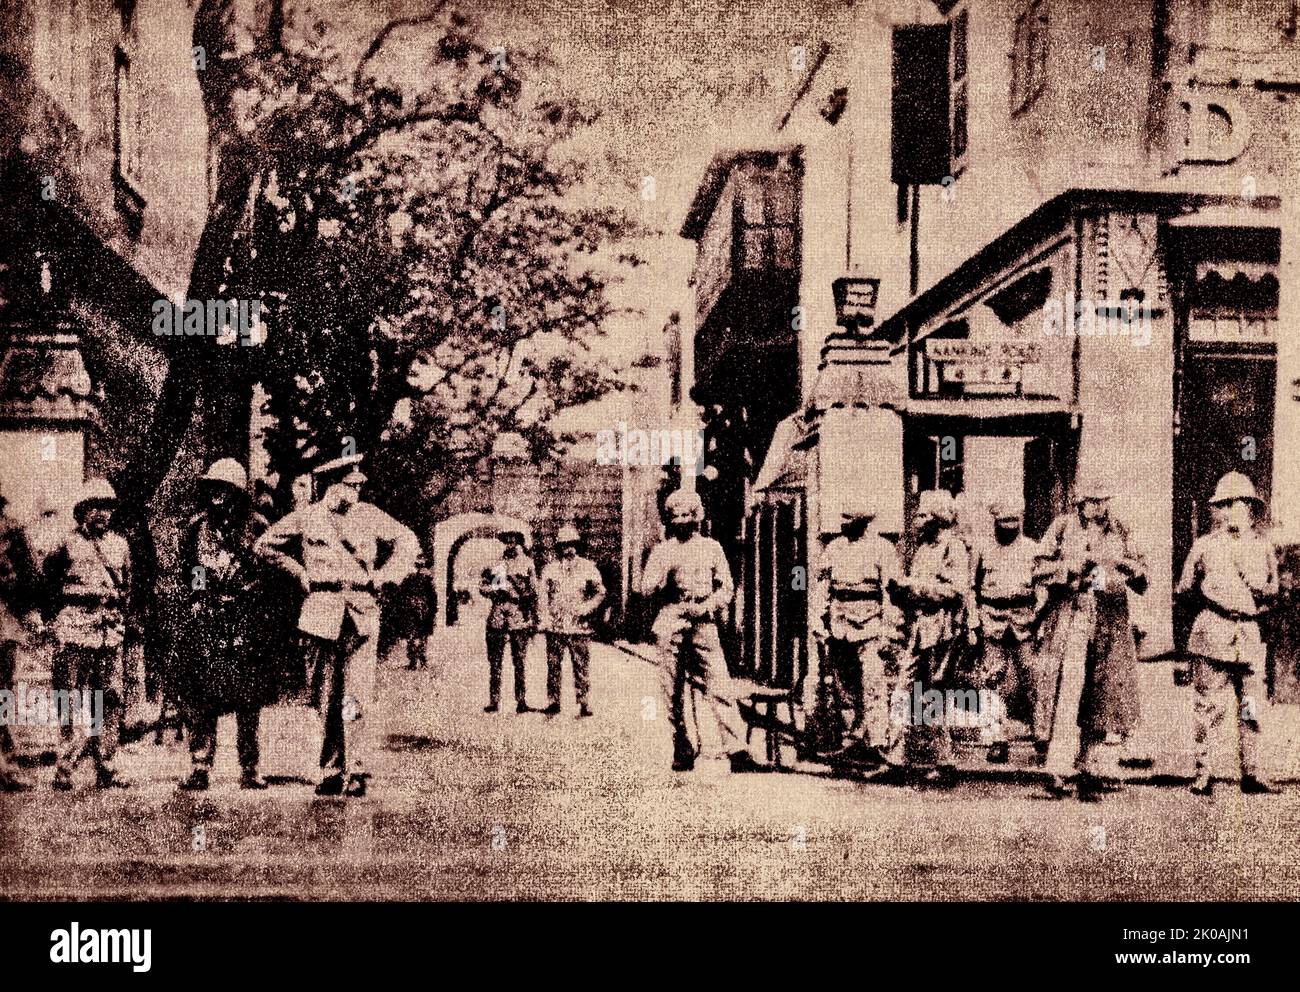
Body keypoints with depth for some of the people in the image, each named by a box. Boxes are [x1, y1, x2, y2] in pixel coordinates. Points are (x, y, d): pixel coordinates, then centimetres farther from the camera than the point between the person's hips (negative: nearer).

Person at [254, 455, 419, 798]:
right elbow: (264, 545, 16)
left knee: (355, 699, -10)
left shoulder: (369, 515, 7)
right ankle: (332, 773, 14)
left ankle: (357, 773, -8)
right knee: (326, 700, 5)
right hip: (321, 613, 0)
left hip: (362, 615, 0)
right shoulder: (306, 517, 4)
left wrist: (384, 575, 7)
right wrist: (299, 572, 9)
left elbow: (408, 542, 18)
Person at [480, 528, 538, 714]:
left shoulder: (527, 564, 6)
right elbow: (482, 586, 13)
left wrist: (533, 620, 1)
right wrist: (495, 590, -9)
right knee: (495, 662, 3)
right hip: (497, 618, 3)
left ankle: (521, 701, 4)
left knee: (519, 662, -1)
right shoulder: (495, 564, 13)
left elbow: (533, 593, 6)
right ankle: (494, 701, 8)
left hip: (519, 617, -2)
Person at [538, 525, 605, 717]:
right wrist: (545, 618, -2)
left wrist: (587, 607, -8)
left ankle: (584, 704, 2)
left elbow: (600, 592, 8)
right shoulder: (550, 568, 11)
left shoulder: (588, 567, 7)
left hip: (579, 627, -2)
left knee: (581, 667, -3)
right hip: (554, 627, 2)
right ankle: (553, 703, 13)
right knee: (553, 665, 4)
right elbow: (543, 595, 10)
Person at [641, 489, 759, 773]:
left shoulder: (712, 548, 14)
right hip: (670, 625, 1)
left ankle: (737, 750, -15)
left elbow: (726, 587, 10)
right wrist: (666, 573, -13)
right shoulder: (662, 550, 11)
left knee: (720, 688, -11)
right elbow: (646, 588, 4)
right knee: (674, 693, 3)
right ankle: (682, 751, 13)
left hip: (703, 625, 0)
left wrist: (708, 606, -7)